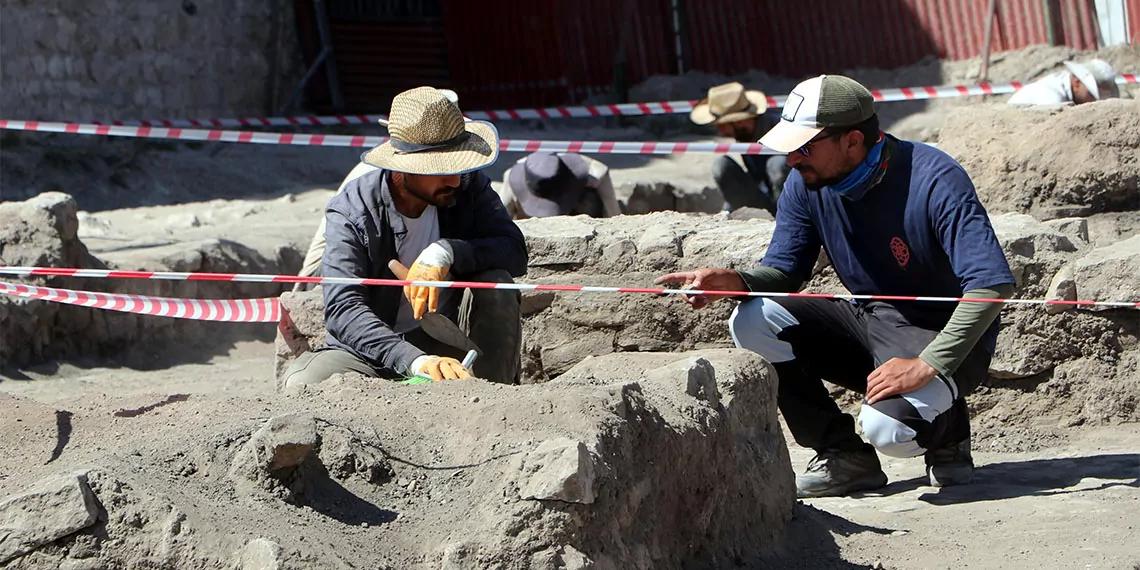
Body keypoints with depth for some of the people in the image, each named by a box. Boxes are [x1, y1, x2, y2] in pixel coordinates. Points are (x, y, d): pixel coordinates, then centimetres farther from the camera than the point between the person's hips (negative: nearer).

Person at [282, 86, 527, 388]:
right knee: (304, 382, -32)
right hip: (373, 350, -2)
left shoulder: (469, 186, -5)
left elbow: (515, 252, -16)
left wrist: (445, 252, -36)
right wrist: (417, 360, -46)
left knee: (496, 280, -23)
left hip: (449, 346, 2)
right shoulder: (350, 213, -17)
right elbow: (343, 310, -29)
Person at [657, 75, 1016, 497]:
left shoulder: (934, 181, -24)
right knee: (753, 322, -17)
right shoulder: (806, 184, -5)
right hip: (867, 320, 7)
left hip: (944, 337, -7)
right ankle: (845, 458, -4)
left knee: (890, 426, -35)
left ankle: (948, 433, 4)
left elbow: (992, 284, -29)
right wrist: (737, 282, -23)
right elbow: (783, 271, 2)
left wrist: (927, 366, -38)